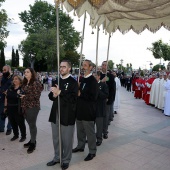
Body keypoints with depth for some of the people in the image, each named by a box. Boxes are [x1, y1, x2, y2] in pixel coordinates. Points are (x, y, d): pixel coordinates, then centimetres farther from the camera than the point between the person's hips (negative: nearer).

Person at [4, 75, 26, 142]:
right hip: (10, 109, 6)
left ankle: (23, 136, 22)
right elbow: (6, 98, 14)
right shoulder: (10, 88, 9)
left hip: (18, 109, -6)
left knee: (20, 123, 6)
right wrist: (5, 106, 12)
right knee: (13, 123, 17)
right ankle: (15, 135, 35)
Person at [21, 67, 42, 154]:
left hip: (33, 107, -7)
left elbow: (36, 96, -17)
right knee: (30, 124, 14)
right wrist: (20, 93, 4)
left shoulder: (36, 83, -12)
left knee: (32, 124, 0)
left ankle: (33, 143, 12)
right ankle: (32, 140, 26)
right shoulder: (25, 83, 13)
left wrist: (25, 96, -15)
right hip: (25, 106, 7)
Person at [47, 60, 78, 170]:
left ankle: (66, 160, 25)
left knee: (66, 139, 7)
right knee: (56, 138, 17)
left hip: (67, 115, -6)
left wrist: (60, 93, -21)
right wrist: (54, 95, -8)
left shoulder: (73, 82, -8)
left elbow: (73, 98, -19)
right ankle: (57, 158, 35)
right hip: (55, 113, 6)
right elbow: (51, 96, 14)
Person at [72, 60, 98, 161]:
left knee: (90, 132, 5)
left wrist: (80, 94, -18)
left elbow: (93, 97, -22)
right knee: (80, 130, 20)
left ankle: (92, 151, 20)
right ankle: (80, 146, 38)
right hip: (80, 110, 8)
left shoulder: (93, 81, -13)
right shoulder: (82, 79, 12)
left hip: (88, 111, -8)